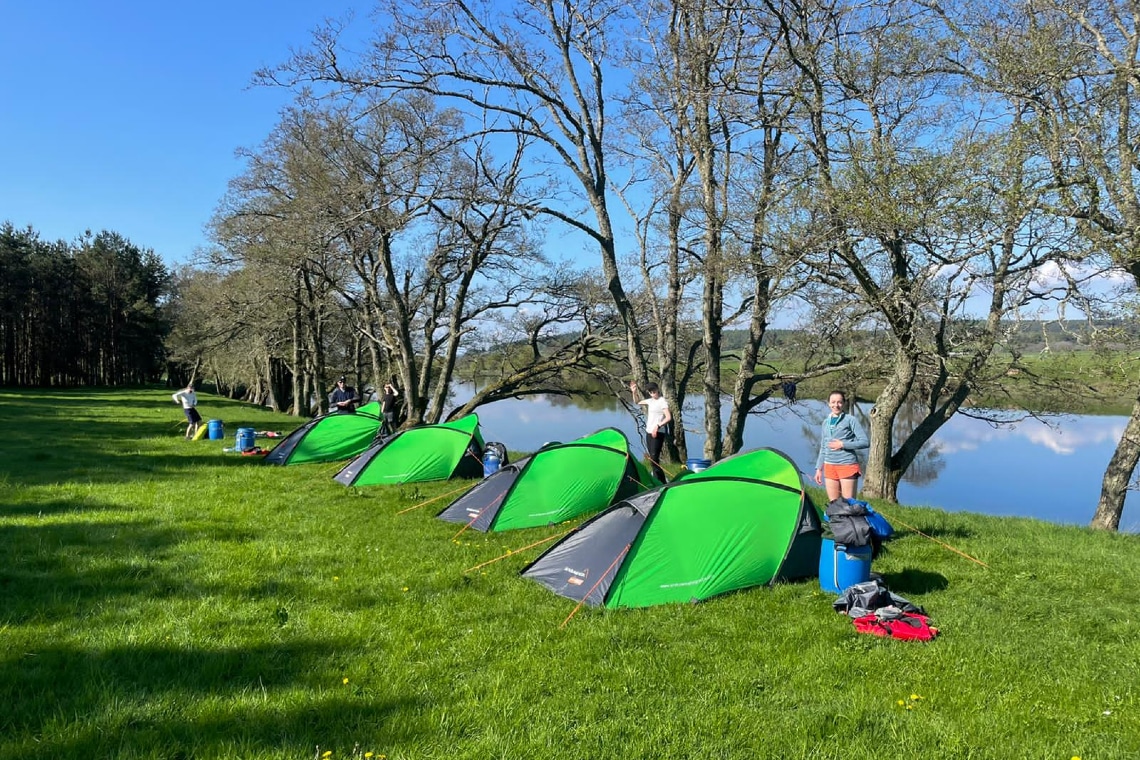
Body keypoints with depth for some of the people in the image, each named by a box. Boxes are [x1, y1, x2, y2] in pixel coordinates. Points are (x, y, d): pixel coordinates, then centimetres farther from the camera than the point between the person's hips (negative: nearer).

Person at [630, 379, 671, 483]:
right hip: (649, 432, 8)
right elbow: (637, 401, 28)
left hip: (657, 434, -8)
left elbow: (669, 418, -18)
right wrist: (634, 392, 12)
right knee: (652, 459, 11)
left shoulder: (662, 402, -10)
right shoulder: (650, 401, 12)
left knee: (654, 459, -15)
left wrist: (658, 426, -23)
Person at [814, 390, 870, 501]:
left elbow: (865, 442, -9)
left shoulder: (850, 420, -4)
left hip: (847, 466, -6)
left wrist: (843, 444, -14)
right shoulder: (826, 422, 13)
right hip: (829, 466, 6)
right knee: (833, 503, 8)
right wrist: (819, 468, 15)